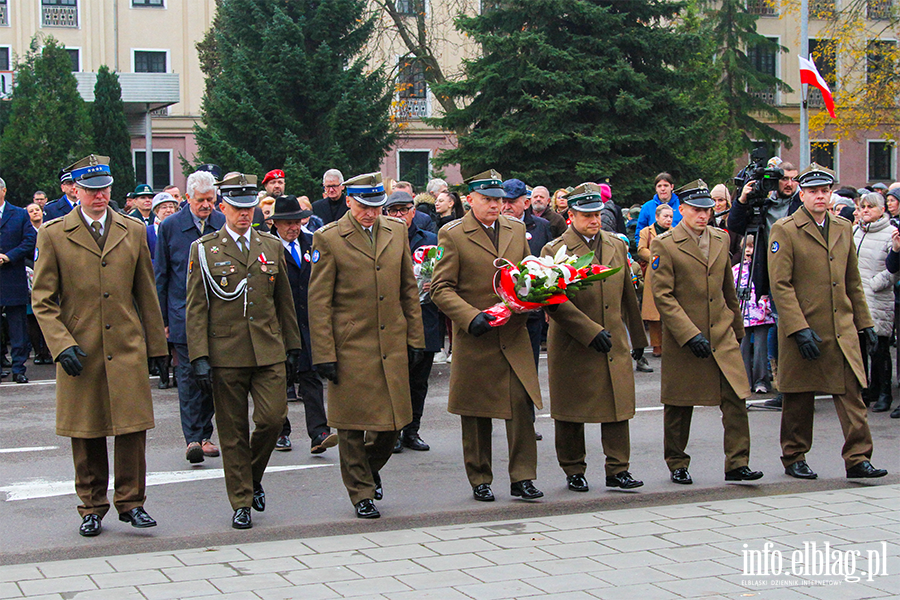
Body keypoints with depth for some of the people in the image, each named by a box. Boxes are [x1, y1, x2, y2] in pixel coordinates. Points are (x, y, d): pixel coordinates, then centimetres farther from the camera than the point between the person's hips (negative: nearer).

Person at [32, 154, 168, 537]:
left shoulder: (134, 232, 9)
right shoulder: (53, 235, 1)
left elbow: (146, 295, 13)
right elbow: (42, 299, 0)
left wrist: (155, 344, 12)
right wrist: (62, 344, -11)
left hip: (127, 348, 1)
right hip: (79, 351, -1)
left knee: (132, 427, -3)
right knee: (86, 434, 6)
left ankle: (131, 501, 12)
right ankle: (92, 508, 20)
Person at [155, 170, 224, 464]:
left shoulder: (225, 225, 4)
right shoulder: (170, 226, 2)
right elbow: (161, 275, 6)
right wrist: (161, 319, 2)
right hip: (183, 316, -2)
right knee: (188, 376, -6)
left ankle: (204, 436, 17)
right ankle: (192, 438, -6)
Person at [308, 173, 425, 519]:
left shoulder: (397, 231, 8)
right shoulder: (328, 239, -5)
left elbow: (409, 290, 14)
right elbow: (319, 303, -5)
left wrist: (414, 339, 10)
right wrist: (324, 354, -10)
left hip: (393, 345, 4)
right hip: (350, 347, -4)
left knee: (393, 422, 6)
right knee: (353, 426, 2)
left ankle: (370, 467, 35)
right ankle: (361, 493, 18)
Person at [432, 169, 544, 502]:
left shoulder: (517, 230, 12)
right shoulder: (452, 234, -3)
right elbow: (441, 288, -6)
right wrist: (471, 316, -19)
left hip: (514, 335, 3)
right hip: (474, 338, -3)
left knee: (522, 404, -6)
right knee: (476, 412, 6)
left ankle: (522, 478, 2)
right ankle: (480, 480, 18)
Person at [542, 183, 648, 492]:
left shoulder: (617, 246, 12)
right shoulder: (554, 250, -6)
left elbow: (628, 295, 19)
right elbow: (554, 302, -15)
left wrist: (638, 337, 22)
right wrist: (591, 331, -20)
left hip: (614, 343, 4)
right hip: (572, 347, -4)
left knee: (617, 407, 1)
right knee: (571, 413, 4)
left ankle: (617, 470, 9)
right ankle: (574, 472, 17)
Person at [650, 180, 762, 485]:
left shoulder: (721, 239, 10)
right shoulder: (664, 245, -8)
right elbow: (663, 297, -12)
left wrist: (737, 328, 22)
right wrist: (690, 334, -18)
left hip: (722, 335, 4)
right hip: (682, 339, -4)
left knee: (736, 398, -6)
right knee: (679, 405, 6)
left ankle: (737, 464, 1)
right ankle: (677, 465, 22)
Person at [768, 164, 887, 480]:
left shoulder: (843, 228, 12)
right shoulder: (784, 230, -6)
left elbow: (853, 282, 19)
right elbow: (780, 284, -12)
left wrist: (865, 322, 14)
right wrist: (800, 329, -18)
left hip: (842, 329, 4)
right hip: (803, 328, -4)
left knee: (852, 392, -4)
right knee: (799, 399, 6)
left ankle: (858, 459, 0)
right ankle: (794, 458, 20)